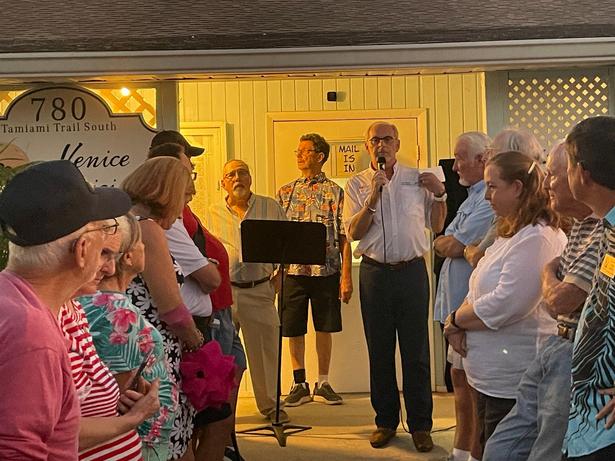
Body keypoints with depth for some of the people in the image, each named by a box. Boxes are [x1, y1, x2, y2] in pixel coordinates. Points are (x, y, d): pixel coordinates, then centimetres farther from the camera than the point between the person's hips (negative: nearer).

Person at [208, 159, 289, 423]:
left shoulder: (270, 207, 7)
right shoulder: (213, 214, 8)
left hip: (260, 290, 0)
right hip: (223, 290, 0)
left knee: (265, 349, 5)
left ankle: (269, 404, 19)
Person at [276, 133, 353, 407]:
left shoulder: (334, 192, 0)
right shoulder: (285, 192, 9)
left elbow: (344, 238, -2)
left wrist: (346, 276, -8)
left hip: (326, 270, -2)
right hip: (293, 269, 2)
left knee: (324, 328, 7)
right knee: (293, 329, 5)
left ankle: (323, 384, 20)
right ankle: (299, 385, 18)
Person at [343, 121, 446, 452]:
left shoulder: (417, 178, 7)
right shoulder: (357, 184, 6)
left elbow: (436, 226, 12)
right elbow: (352, 233, -5)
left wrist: (439, 194, -3)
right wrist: (374, 196, -13)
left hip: (412, 271, 0)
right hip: (375, 272, 1)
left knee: (416, 352, 3)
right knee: (380, 352, 9)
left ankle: (420, 424, 14)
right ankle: (386, 421, 22)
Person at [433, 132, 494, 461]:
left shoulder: (490, 200, -18)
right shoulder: (473, 196, 17)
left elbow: (454, 247, -22)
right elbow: (448, 244, 14)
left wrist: (441, 243, -1)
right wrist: (451, 244, -7)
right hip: (458, 303, 11)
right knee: (459, 375, 17)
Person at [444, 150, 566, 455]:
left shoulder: (537, 238, -20)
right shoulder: (510, 233, 14)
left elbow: (505, 304, -26)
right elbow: (478, 292, 16)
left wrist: (455, 319, -10)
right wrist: (457, 325, -3)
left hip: (512, 380, -10)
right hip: (490, 374, 10)